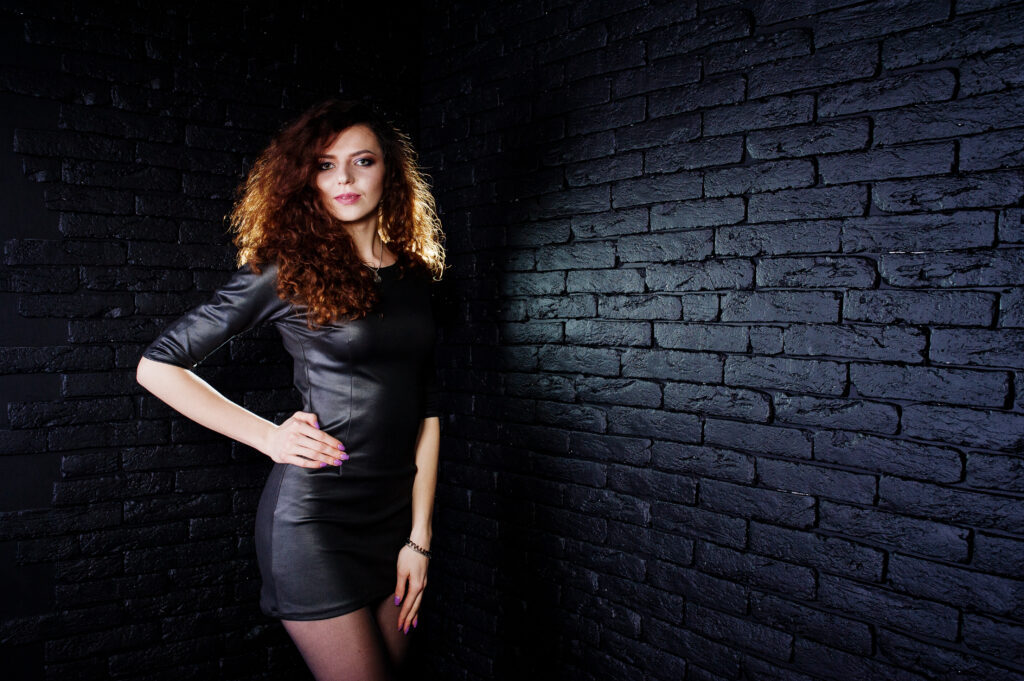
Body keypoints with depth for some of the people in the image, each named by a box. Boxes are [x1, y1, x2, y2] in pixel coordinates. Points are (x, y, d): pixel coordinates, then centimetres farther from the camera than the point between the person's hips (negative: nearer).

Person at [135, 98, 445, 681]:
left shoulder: (415, 276, 7)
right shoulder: (286, 268, -7)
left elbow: (427, 411, 6)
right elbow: (157, 365, -2)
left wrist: (420, 536, 2)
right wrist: (268, 436, -8)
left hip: (396, 514, 5)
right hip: (315, 518, -5)